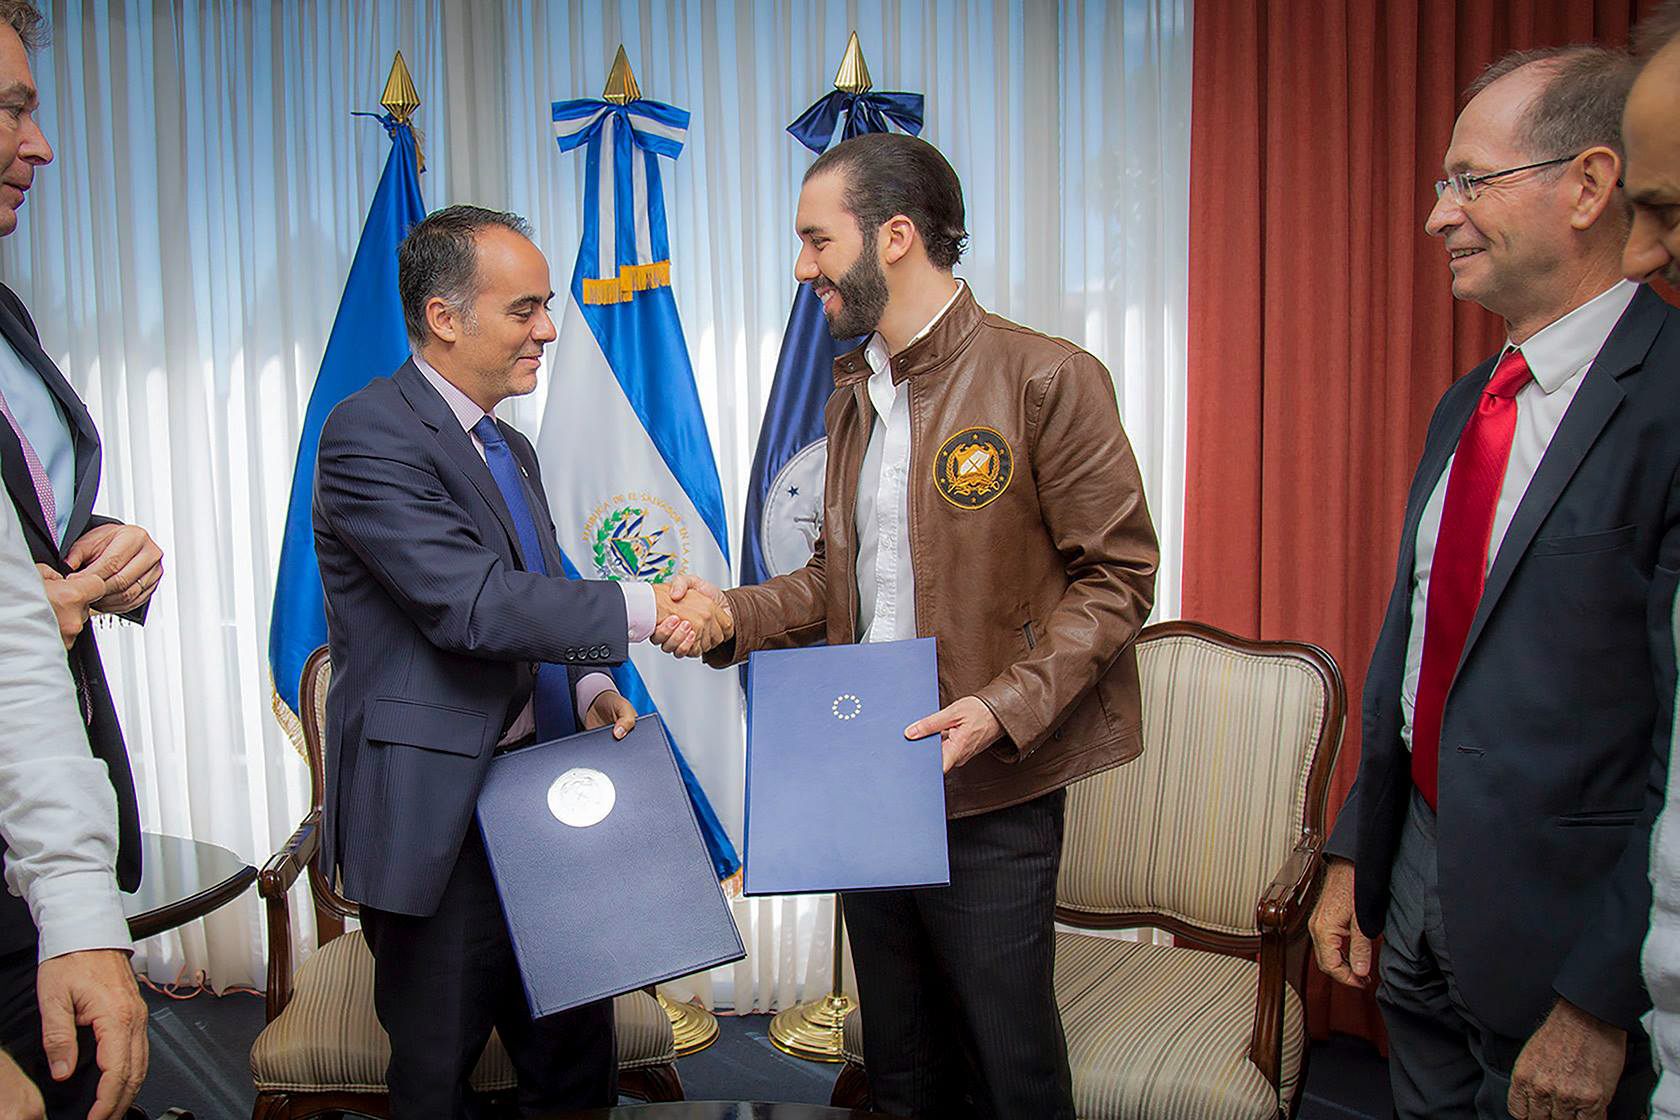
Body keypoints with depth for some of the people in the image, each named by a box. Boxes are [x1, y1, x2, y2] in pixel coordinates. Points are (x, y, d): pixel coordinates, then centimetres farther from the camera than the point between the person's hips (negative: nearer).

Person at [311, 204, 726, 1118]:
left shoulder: (512, 449, 15)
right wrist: (641, 609, -21)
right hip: (437, 813, -8)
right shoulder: (369, 433, -14)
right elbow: (471, 604, -24)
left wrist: (589, 687, -1)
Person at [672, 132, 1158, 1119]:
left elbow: (1117, 576, -12)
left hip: (990, 792, -6)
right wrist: (734, 614, 0)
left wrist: (1005, 707, -22)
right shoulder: (852, 397, 12)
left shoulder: (1047, 379, -12)